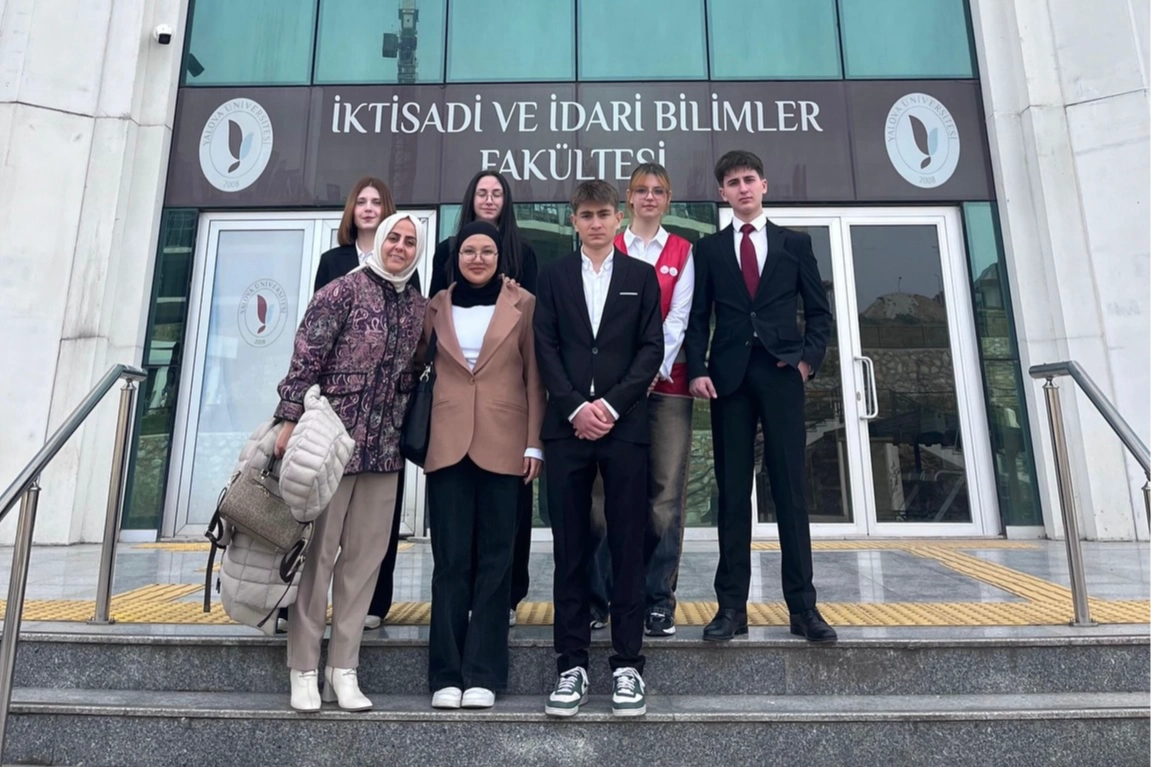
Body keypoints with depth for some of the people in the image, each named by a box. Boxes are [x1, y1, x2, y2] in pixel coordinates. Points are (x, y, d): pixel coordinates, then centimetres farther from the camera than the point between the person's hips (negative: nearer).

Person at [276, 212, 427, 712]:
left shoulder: (417, 306, 12)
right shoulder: (344, 290, -3)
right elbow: (306, 358, -8)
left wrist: (408, 437, 13)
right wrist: (290, 421, -13)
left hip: (383, 447, 5)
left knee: (365, 557, 7)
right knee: (317, 552, 2)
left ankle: (343, 670, 18)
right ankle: (303, 671, 15)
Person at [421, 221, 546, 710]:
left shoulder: (523, 304, 5)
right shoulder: (437, 305, 12)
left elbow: (534, 377, 3)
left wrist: (535, 444, -5)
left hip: (504, 445, -1)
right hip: (448, 445, 2)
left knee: (494, 559, 4)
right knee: (450, 560, 4)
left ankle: (483, 674, 14)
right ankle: (446, 674, 14)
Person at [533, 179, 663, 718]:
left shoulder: (641, 276, 11)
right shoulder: (553, 275, 12)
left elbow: (652, 349, 2)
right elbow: (545, 349, 4)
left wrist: (611, 404, -9)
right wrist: (576, 407, -9)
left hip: (626, 427, 0)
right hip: (567, 426, 1)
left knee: (627, 547, 2)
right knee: (570, 549, 3)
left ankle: (627, 665, 12)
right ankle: (572, 664, 12)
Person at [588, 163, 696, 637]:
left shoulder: (682, 252, 11)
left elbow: (679, 317, 1)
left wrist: (655, 368, -13)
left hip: (667, 381, 0)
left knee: (666, 493, -1)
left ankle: (659, 599, 9)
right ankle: (598, 595, 10)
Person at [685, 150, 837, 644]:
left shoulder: (795, 244, 14)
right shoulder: (709, 248, 13)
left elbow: (819, 311, 13)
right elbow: (698, 318, 8)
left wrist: (809, 358, -2)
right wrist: (697, 370, -5)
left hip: (781, 375, 0)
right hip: (729, 377, 0)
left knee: (790, 491, 0)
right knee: (732, 493, 1)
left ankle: (803, 606, 7)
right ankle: (732, 606, 6)